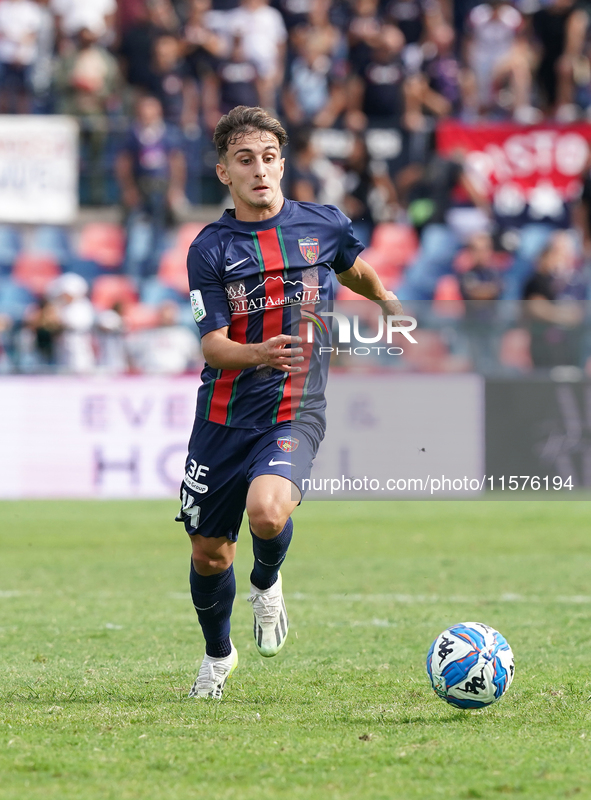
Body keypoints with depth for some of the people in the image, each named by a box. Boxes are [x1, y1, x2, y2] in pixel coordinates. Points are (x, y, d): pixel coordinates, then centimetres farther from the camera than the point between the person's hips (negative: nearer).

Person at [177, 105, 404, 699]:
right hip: (225, 415, 1)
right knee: (209, 552, 9)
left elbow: (355, 271, 24)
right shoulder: (210, 248, -4)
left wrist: (392, 308, 40)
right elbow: (212, 344, -12)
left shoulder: (324, 225, 1)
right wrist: (259, 354, -32)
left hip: (295, 412, -1)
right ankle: (217, 655, 38)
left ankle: (267, 584, 6)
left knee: (266, 511, -30)